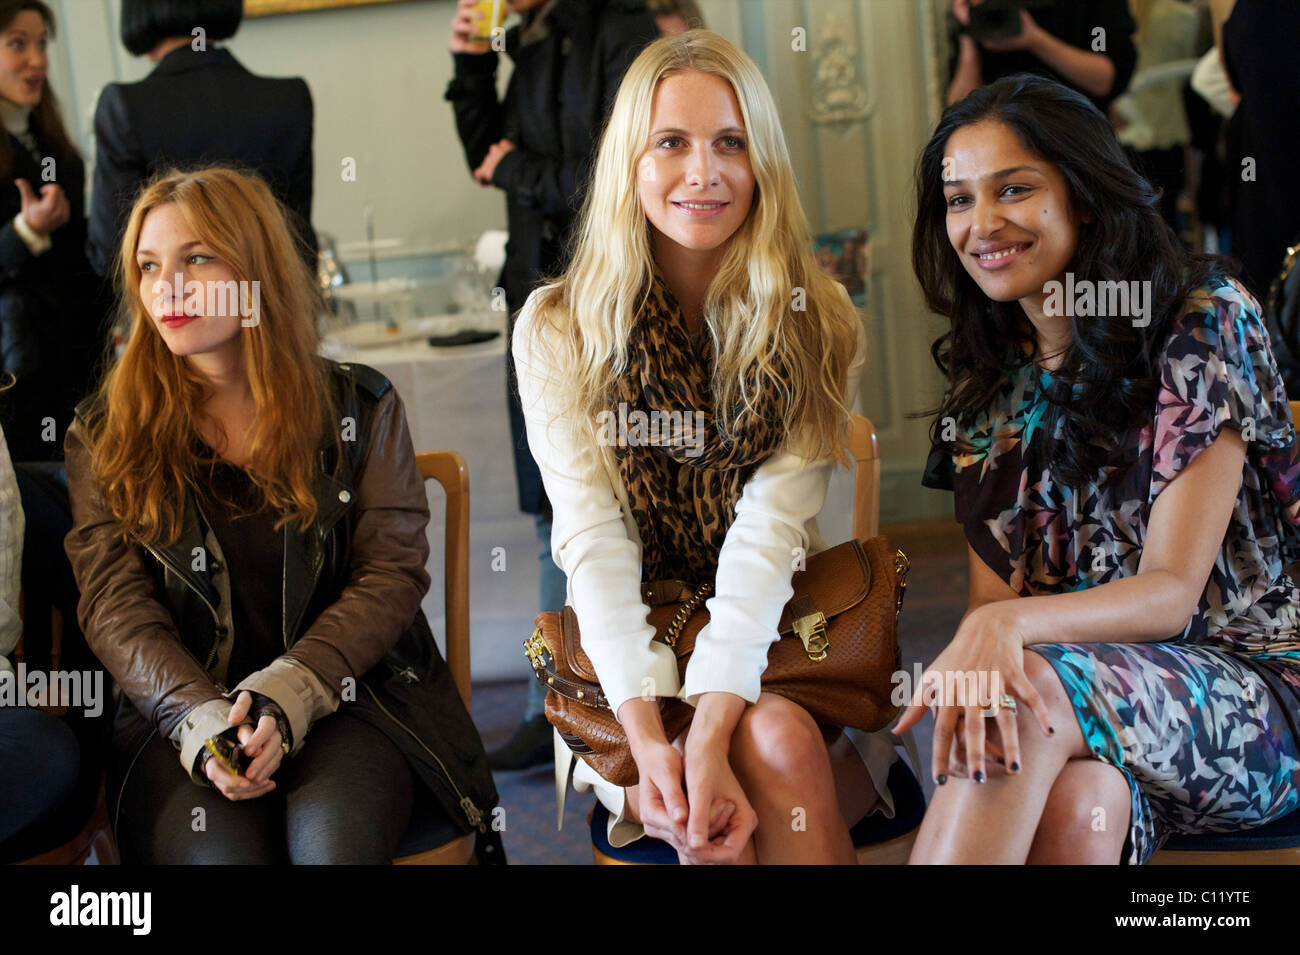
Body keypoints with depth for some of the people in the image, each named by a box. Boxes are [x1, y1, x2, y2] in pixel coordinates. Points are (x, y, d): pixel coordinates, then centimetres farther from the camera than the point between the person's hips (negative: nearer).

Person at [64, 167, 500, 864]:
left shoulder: (359, 407, 9)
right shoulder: (103, 434, 10)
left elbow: (392, 572, 1)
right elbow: (114, 604, 1)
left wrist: (283, 697, -15)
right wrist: (202, 721, -17)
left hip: (345, 694, 0)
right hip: (176, 708, 0)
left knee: (332, 836, -32)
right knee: (216, 848, -32)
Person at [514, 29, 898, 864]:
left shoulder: (818, 325, -1)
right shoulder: (556, 331, -1)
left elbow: (767, 536, -13)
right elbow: (595, 545, -11)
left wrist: (712, 732, -26)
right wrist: (649, 739, -25)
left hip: (778, 657, 1)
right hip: (627, 678, -1)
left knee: (776, 740, -30)